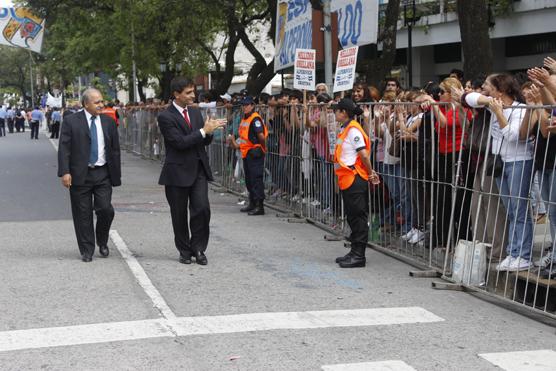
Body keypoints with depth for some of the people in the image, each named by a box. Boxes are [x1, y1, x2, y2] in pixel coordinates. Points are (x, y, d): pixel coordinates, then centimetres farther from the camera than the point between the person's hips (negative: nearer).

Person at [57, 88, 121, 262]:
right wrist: (65, 172, -15)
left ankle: (102, 241, 20)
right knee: (83, 215, 2)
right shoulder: (71, 122, -1)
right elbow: (64, 148, -5)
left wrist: (116, 175, 7)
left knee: (106, 209, -6)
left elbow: (115, 150, 11)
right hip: (80, 175, -2)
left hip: (103, 174, 2)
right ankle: (87, 250, 14)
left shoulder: (108, 122, 8)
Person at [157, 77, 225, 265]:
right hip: (178, 172, -4)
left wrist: (210, 131, -9)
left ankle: (198, 248, 9)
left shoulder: (195, 112, 10)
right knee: (179, 214, 7)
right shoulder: (165, 117, -11)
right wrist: (204, 131, -19)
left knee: (202, 209, -6)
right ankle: (185, 251, 21)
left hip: (198, 169, 4)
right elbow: (179, 142, -20)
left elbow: (205, 141, 13)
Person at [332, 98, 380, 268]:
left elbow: (364, 154, -18)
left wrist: (370, 173, -9)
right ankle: (355, 252, 22)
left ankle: (359, 255, -2)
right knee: (352, 217, 14)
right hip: (347, 179, 10)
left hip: (355, 178, -10)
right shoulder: (345, 129, 16)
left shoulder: (353, 130, -14)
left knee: (358, 217, -5)